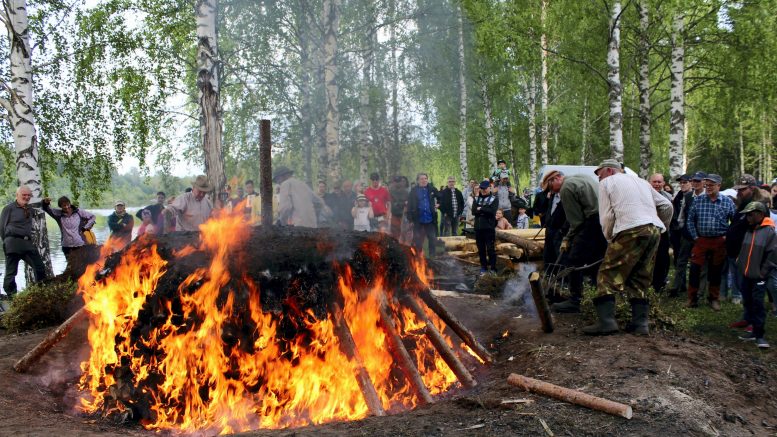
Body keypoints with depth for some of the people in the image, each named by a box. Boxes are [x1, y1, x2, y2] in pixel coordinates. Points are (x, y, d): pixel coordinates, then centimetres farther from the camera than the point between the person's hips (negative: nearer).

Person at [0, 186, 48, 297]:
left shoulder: (30, 208, 15)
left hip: (28, 243, 6)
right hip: (13, 243, -6)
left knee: (40, 267, 4)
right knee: (11, 271, 0)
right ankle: (10, 295, 7)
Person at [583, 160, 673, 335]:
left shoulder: (607, 183, 11)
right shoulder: (641, 182, 29)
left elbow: (607, 216, 2)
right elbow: (666, 205, 24)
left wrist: (609, 237, 14)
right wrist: (662, 227, 35)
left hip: (631, 231, -7)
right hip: (654, 231, 7)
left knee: (608, 275, -4)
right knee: (640, 279, 13)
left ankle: (606, 321, -16)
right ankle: (640, 323, 5)